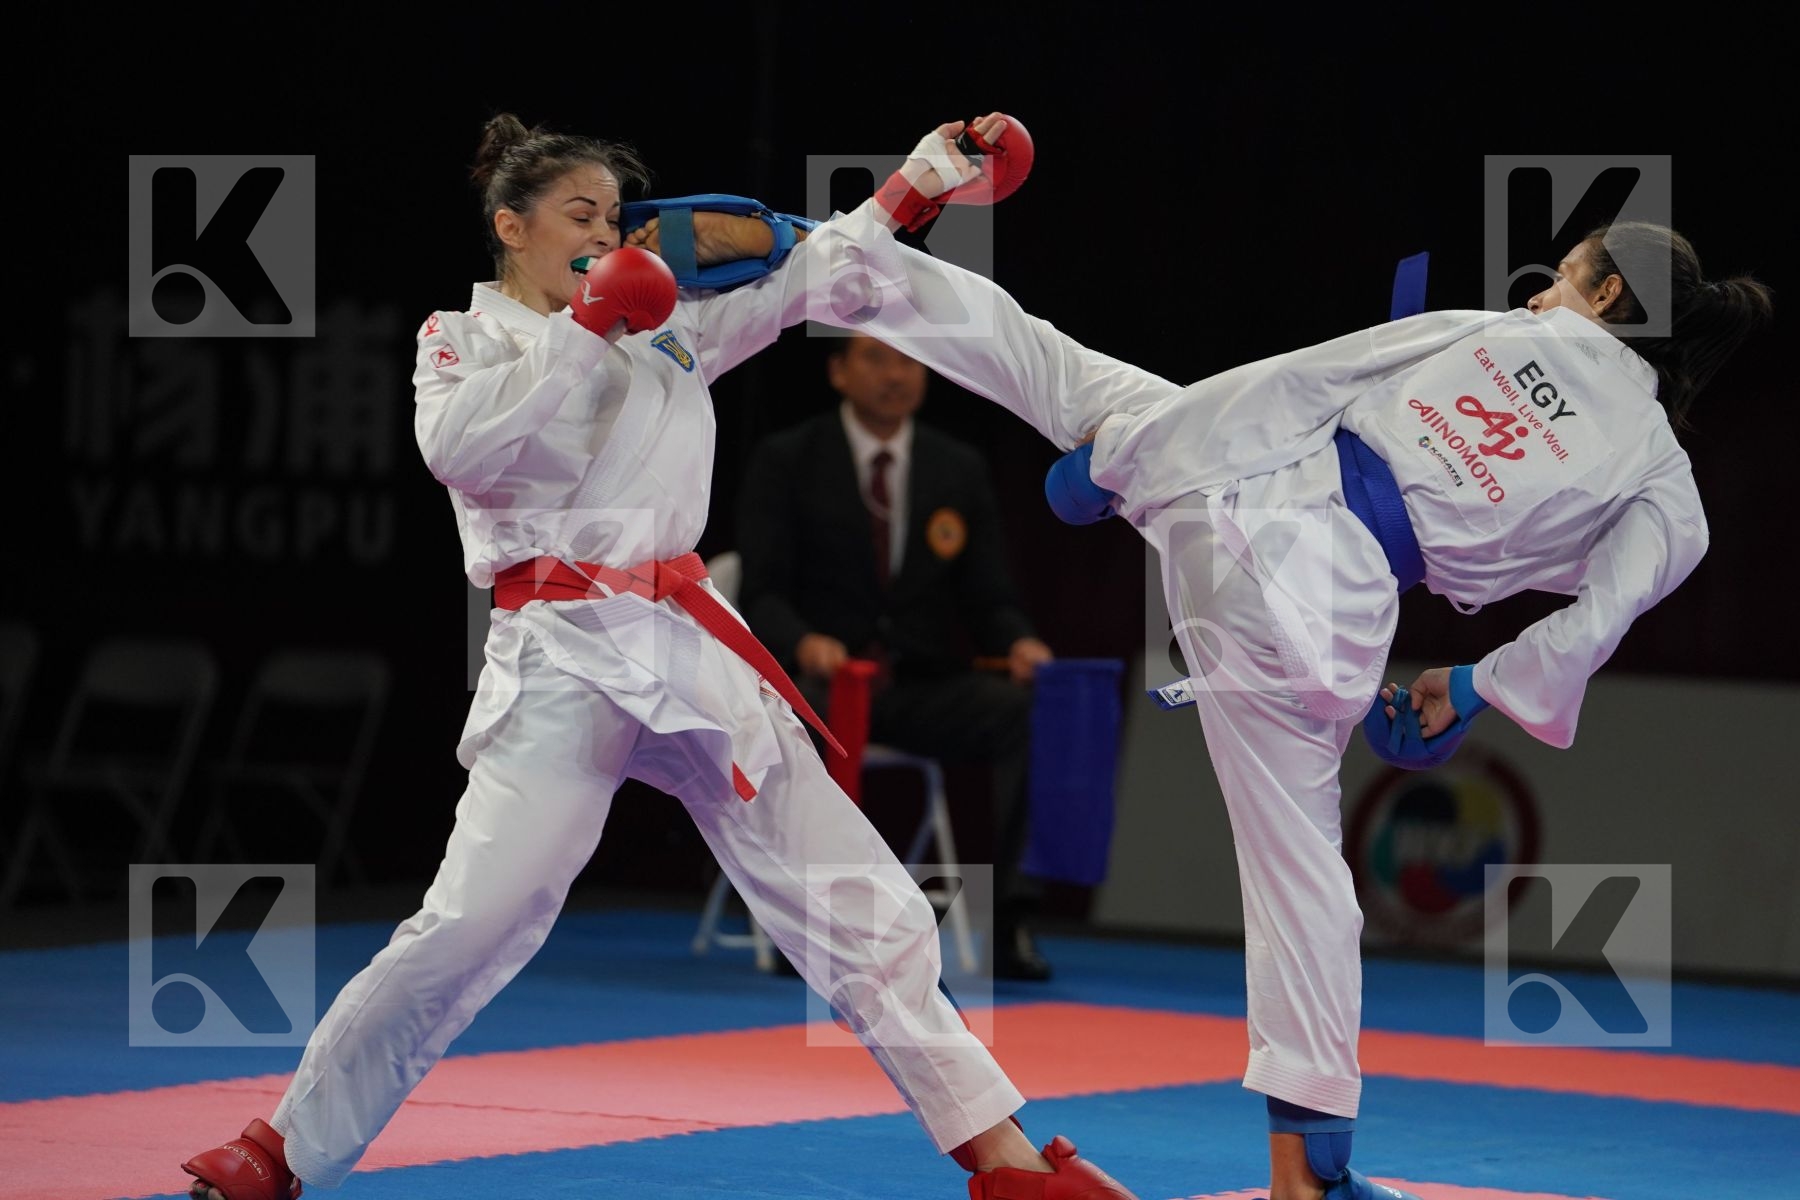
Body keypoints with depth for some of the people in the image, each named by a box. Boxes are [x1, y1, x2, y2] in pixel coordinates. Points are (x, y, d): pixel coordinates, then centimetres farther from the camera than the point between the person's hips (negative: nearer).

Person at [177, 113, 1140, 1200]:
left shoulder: (665, 325, 16)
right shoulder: (466, 338, 4)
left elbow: (817, 272, 17)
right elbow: (458, 448, -17)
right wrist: (586, 323, -16)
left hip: (690, 649, 5)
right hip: (564, 659, -5)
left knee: (864, 906, 5)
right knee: (470, 927, -16)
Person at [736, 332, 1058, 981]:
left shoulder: (960, 469, 12)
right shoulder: (784, 463, 3)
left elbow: (989, 598, 9)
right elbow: (763, 595, -5)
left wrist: (1019, 645, -15)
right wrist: (804, 643, -28)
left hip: (924, 688, 3)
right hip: (816, 677, -3)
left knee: (1034, 708, -27)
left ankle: (1010, 923, -26)